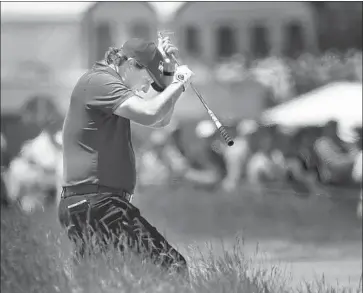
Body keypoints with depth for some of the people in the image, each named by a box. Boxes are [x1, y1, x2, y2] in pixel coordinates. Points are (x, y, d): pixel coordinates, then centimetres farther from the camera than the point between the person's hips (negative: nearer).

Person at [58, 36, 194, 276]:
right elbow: (149, 113, -23)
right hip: (94, 203, -11)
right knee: (172, 266, -18)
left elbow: (161, 120, 27)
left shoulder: (107, 83, 22)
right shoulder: (98, 82, -10)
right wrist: (179, 83, -8)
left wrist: (169, 74, 16)